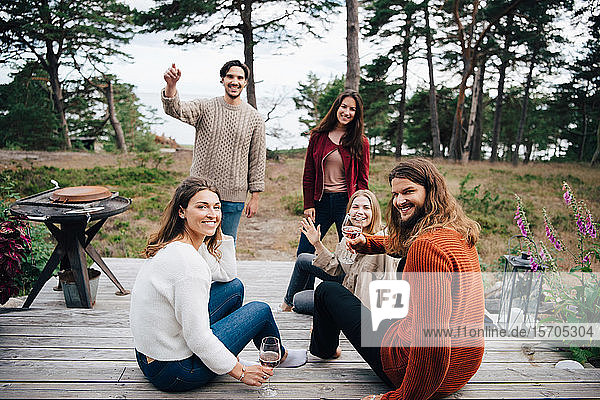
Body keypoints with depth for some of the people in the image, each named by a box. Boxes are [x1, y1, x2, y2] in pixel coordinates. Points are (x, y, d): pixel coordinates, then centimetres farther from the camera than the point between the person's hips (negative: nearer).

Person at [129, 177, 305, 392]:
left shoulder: (172, 245, 1)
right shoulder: (188, 262, -28)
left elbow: (226, 275, 12)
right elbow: (198, 339, -26)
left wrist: (217, 232, 3)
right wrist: (240, 373, -13)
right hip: (173, 372, -8)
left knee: (234, 287, 11)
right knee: (260, 310, 2)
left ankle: (227, 361, 24)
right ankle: (279, 357, 33)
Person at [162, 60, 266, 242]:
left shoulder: (255, 118, 2)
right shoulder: (205, 108, 1)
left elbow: (257, 160, 4)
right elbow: (176, 109, -17)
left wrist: (255, 196, 2)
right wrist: (171, 85, -38)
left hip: (233, 196, 0)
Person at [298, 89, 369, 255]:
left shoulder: (361, 142, 4)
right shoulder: (318, 136, 7)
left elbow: (363, 179, 4)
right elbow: (308, 175, 8)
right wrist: (309, 205, 1)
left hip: (346, 202, -1)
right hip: (321, 201, 2)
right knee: (303, 253, 0)